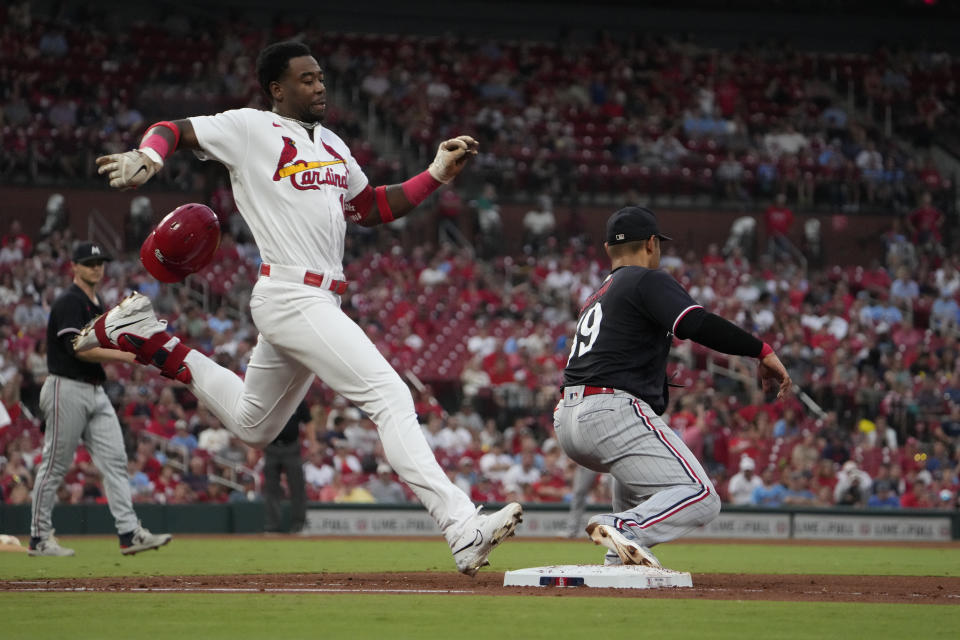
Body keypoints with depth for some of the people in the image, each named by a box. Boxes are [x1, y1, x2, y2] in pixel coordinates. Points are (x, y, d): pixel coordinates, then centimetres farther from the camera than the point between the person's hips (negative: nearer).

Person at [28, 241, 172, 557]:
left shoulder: (97, 305, 17)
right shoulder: (69, 302, -12)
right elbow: (77, 348, -23)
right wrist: (125, 355, -25)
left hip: (95, 392, 9)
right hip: (67, 391, -9)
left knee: (115, 460, 0)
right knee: (55, 465, -1)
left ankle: (129, 533, -4)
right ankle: (39, 538, 7)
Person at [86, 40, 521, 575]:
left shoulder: (332, 145, 19)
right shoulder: (251, 129, -2)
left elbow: (372, 208, 24)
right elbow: (172, 130, 1)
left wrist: (438, 173, 13)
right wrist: (146, 158, -22)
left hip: (320, 304, 9)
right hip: (290, 297, -9)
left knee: (253, 426, 23)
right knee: (390, 397, -19)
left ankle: (151, 340, 30)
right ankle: (462, 527, -26)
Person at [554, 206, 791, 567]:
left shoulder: (596, 297, 28)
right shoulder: (647, 281, 3)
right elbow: (697, 324, -15)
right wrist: (762, 351, -13)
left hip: (567, 424, 9)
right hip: (612, 412, -9)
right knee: (701, 499, -14)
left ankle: (619, 562, 25)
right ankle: (625, 529, -39)